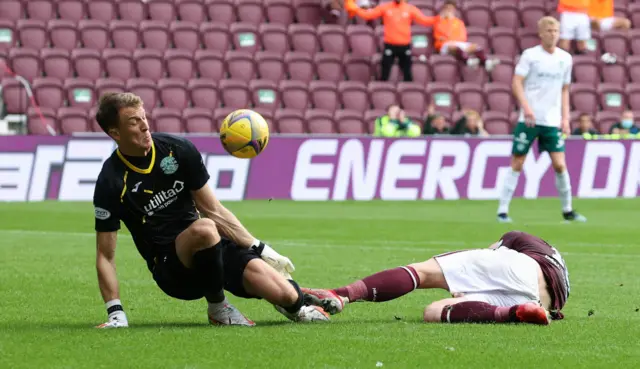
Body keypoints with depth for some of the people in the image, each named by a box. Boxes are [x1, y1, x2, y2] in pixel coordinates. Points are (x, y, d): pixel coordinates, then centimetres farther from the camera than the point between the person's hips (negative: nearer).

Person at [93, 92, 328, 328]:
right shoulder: (110, 183, -12)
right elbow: (105, 256, -8)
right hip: (169, 269, -4)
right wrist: (115, 313, -16)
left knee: (286, 295, -17)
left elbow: (214, 211, 8)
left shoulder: (178, 149, -1)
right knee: (204, 229, -39)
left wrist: (258, 249, 5)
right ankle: (217, 309, -16)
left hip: (212, 247, 4)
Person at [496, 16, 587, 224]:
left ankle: (567, 210, 10)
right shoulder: (530, 55, -3)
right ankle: (503, 210, 4)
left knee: (560, 164, -4)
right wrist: (526, 108, -22)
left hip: (552, 121, 3)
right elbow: (517, 83, -8)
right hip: (529, 119, -3)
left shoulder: (565, 58, 10)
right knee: (517, 164, -1)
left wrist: (565, 117, 8)